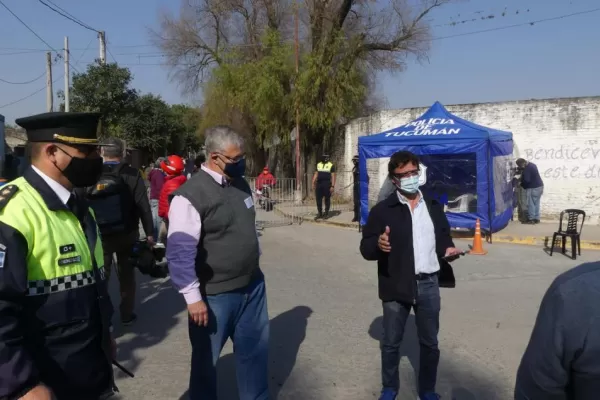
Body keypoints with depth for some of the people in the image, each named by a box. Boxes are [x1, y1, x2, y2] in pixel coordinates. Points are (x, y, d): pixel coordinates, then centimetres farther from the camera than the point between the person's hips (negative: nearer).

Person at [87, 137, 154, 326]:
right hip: (127, 234, -1)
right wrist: (149, 232, -5)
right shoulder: (131, 174, -8)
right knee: (126, 274, 12)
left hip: (99, 235, 1)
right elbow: (143, 206, -11)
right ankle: (126, 314, 19)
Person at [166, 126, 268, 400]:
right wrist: (193, 297, -18)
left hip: (253, 286, 7)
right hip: (214, 295, -6)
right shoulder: (190, 195, -19)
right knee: (206, 360, 15)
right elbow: (180, 252, -20)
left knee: (255, 351, 21)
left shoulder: (241, 184, 4)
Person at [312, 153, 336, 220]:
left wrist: (332, 186, -12)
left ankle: (326, 213, 13)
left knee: (327, 199, 3)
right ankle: (319, 213, 13)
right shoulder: (318, 164, 14)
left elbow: (333, 176, -5)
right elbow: (316, 174, 16)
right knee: (318, 199, 4)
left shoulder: (331, 165, -1)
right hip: (319, 184, 5)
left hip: (327, 184, -5)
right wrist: (313, 183, 7)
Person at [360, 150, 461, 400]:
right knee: (391, 342, 11)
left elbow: (443, 237, 16)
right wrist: (378, 244, -30)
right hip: (396, 286, -3)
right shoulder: (383, 210, -6)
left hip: (428, 284, 3)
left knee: (430, 343, 15)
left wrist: (448, 249, -6)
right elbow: (365, 248, -9)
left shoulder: (433, 206, 7)